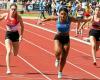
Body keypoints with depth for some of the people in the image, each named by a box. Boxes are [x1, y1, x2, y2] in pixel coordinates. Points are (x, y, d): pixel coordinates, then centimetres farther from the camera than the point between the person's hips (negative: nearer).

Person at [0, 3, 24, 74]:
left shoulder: (18, 17, -14)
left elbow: (22, 26, 0)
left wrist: (21, 35, -6)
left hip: (15, 34, 1)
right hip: (8, 34, -1)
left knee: (15, 54, 13)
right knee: (9, 52, -19)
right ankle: (8, 69, -18)